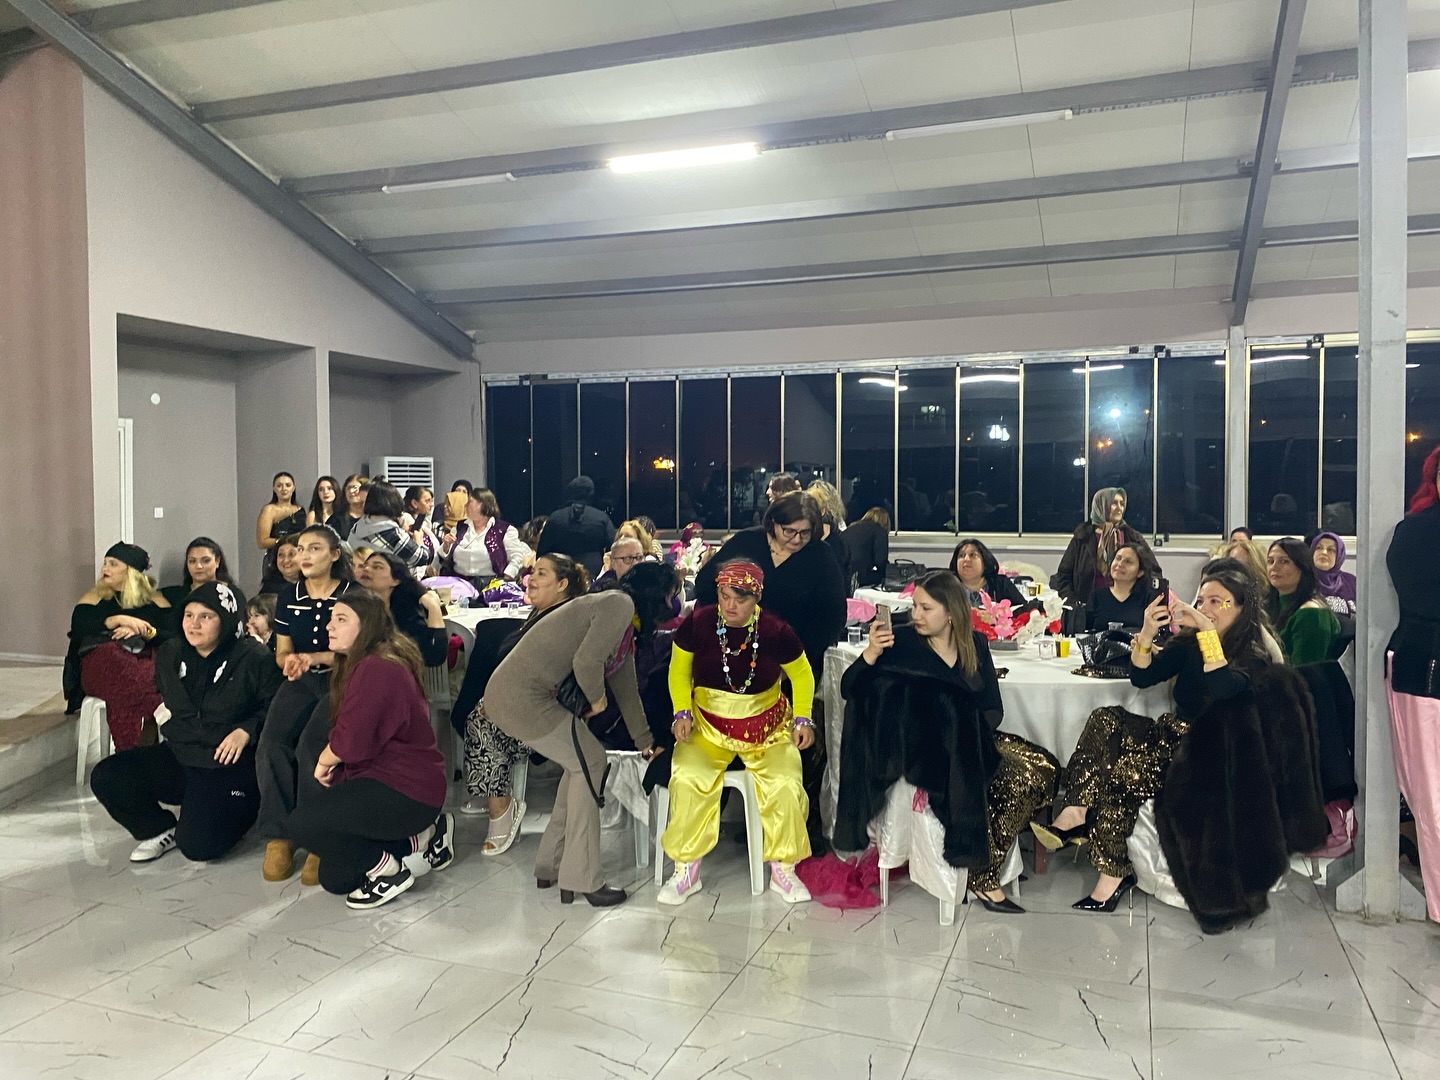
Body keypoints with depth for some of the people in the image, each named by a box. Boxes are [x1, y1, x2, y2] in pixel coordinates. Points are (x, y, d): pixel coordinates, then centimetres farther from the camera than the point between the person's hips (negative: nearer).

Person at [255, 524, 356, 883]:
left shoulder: (353, 594, -3)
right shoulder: (289, 596, 11)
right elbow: (282, 651, 13)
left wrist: (314, 658, -20)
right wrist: (290, 661, -11)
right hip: (300, 682, 4)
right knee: (270, 747, -22)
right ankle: (278, 836, -10)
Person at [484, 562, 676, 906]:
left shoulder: (626, 631, 19)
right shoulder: (619, 604, -12)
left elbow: (626, 688, 30)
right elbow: (586, 661, -24)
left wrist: (645, 743, 39)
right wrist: (597, 698, -4)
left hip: (509, 693, 10)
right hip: (521, 696, -10)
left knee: (584, 763, 16)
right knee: (590, 762, -1)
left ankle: (551, 866, 25)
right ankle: (582, 879, 6)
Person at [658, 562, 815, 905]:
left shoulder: (775, 631, -13)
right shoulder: (697, 623, -12)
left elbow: (802, 674, 3)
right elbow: (679, 670, 2)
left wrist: (803, 718, -9)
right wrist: (682, 711, -11)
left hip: (765, 725, 0)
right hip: (707, 722, 0)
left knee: (785, 785, -21)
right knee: (687, 779, -25)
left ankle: (783, 870, 5)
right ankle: (686, 870, -4)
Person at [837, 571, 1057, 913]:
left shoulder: (975, 645, 7)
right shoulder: (902, 641, -5)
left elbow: (994, 708, 6)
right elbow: (849, 690, -9)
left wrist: (972, 731, -15)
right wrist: (871, 653, -27)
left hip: (973, 742, 6)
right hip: (923, 747, -6)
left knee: (1041, 771, -14)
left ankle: (986, 874, -5)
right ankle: (983, 878, -9)